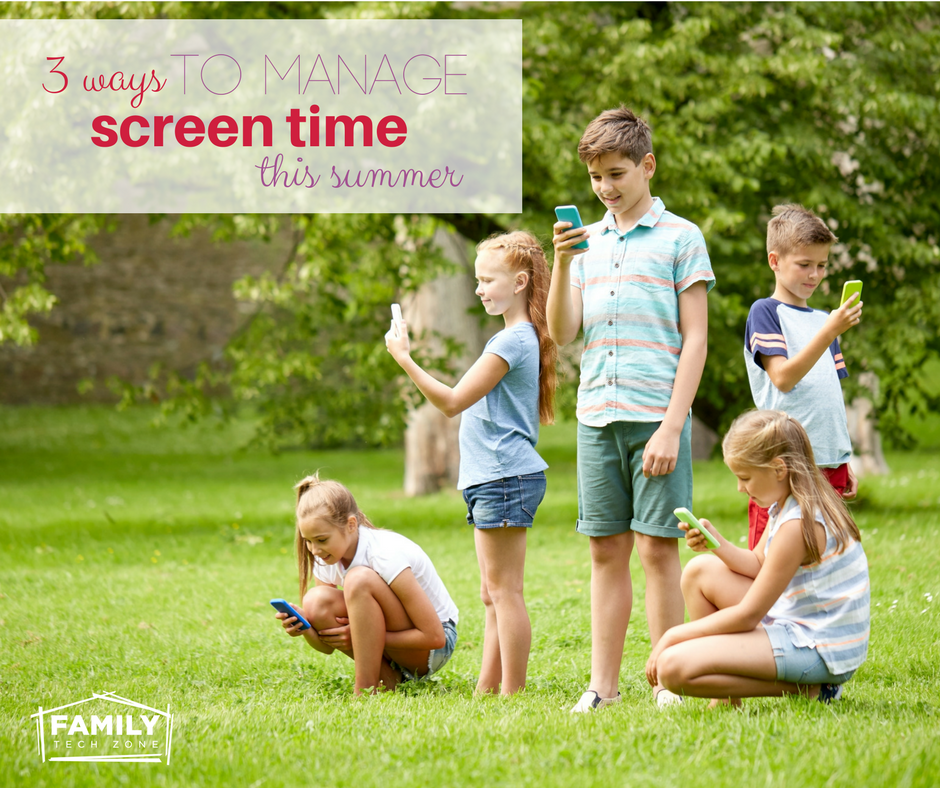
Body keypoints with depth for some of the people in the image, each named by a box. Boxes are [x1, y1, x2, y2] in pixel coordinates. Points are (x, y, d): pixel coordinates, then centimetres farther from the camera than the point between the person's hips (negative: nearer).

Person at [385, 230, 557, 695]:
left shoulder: (514, 340, -14)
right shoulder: (520, 337, 17)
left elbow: (453, 401, -17)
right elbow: (470, 403, 25)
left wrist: (404, 359, -15)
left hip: (505, 477, -11)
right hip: (495, 478, 11)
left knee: (503, 590, -8)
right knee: (493, 595, 11)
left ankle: (512, 693, -6)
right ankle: (487, 689, 15)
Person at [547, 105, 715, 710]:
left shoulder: (680, 238, 1)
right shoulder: (588, 241, 15)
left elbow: (695, 339, -3)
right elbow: (561, 333, 8)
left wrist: (672, 426, -11)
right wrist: (563, 263, -7)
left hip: (656, 416, -4)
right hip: (596, 416, 4)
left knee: (657, 547, -4)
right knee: (606, 552, 6)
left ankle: (668, 683, 2)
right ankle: (603, 685, 9)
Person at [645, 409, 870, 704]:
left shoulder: (798, 525, -23)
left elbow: (747, 615, -18)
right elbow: (758, 565, 17)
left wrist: (673, 635, -10)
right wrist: (715, 543, -3)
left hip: (817, 650, -10)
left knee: (672, 667, -21)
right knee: (700, 570, 16)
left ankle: (804, 687, -10)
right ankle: (725, 698, 11)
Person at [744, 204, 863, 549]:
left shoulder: (823, 320, 19)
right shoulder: (765, 312, -1)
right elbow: (783, 377, -15)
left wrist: (846, 463, 17)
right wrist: (830, 331, -22)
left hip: (828, 462, 7)